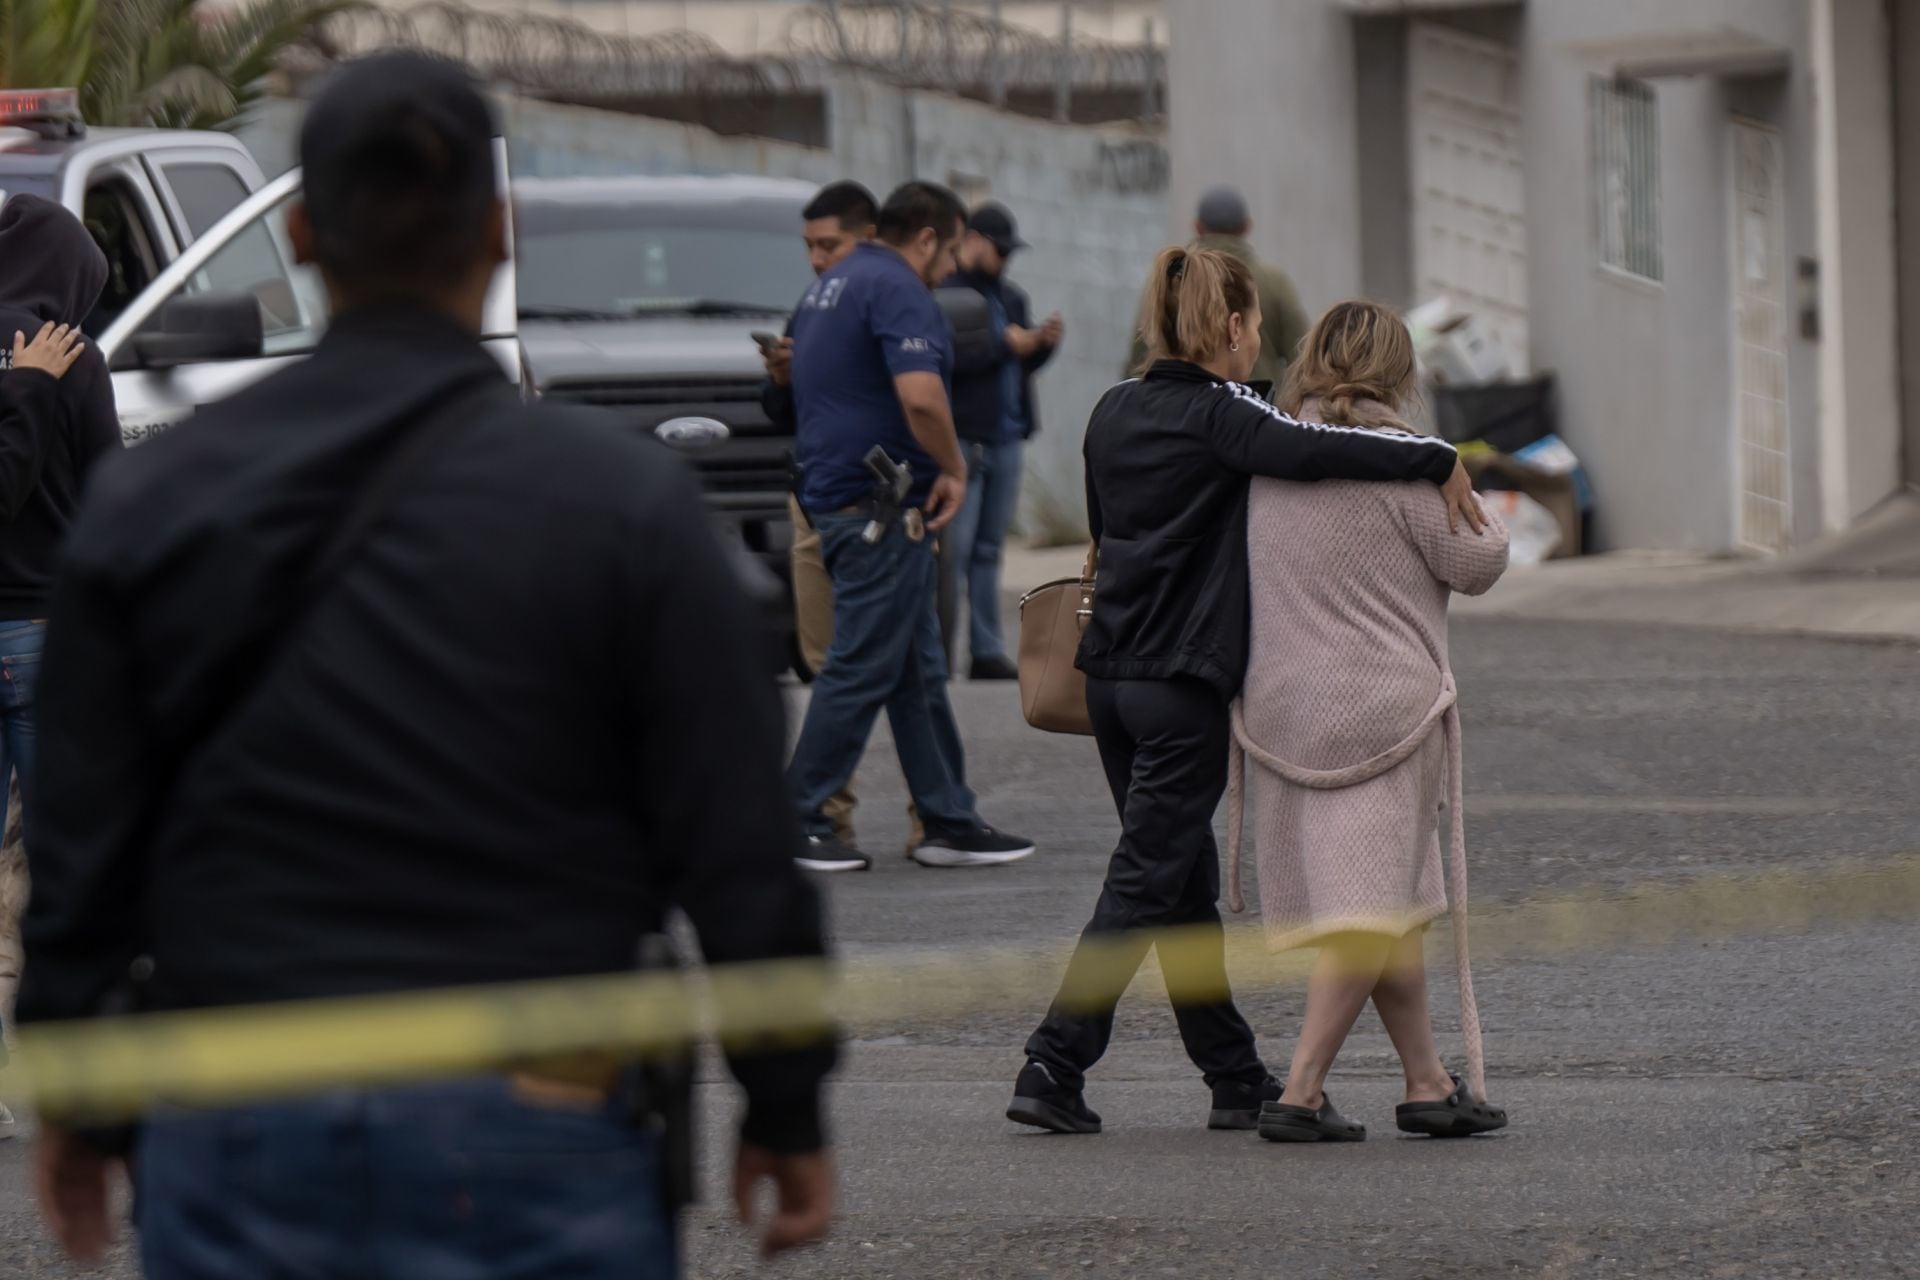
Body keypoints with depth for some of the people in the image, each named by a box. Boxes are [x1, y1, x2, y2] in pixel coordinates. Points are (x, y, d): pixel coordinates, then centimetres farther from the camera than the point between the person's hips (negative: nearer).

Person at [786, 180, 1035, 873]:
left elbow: (801, 382, 29)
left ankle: (949, 821, 15)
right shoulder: (898, 291, -14)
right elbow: (920, 396, -28)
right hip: (881, 506, -10)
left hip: (832, 492, 10)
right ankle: (796, 822, -2)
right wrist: (955, 468, -12)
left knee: (918, 670, 13)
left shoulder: (830, 288, 18)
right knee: (863, 667, -5)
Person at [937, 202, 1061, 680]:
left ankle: (986, 652, 10)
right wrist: (1005, 344, -19)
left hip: (1006, 438, 7)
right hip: (962, 438, -7)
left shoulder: (1011, 297, 18)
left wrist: (1043, 343, 1)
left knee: (989, 550, 9)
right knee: (953, 549, -8)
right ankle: (940, 649, -6)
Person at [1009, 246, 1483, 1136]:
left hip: (1111, 670, 8)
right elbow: (1310, 450, -29)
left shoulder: (1115, 412, 12)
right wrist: (1441, 461, -25)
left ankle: (1236, 1078, 19)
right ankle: (1052, 1070, -10)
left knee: (1184, 884, 14)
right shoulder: (1216, 412, -12)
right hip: (1185, 685, -8)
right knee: (1146, 883, -5)